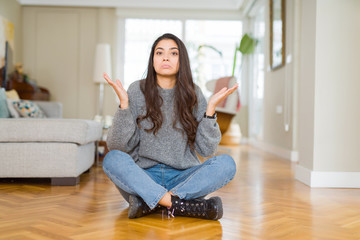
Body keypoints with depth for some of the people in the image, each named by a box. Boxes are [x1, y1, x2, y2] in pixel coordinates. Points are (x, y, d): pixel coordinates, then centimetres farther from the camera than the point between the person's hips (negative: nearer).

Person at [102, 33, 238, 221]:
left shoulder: (193, 94, 4)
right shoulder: (137, 91, 0)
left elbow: (206, 149, -1)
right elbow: (119, 145, -7)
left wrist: (211, 107, -10)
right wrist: (124, 103, -17)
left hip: (182, 178, 2)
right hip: (143, 177, -1)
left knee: (226, 164, -22)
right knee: (113, 159, -29)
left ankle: (149, 202, -27)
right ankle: (182, 206, -34)